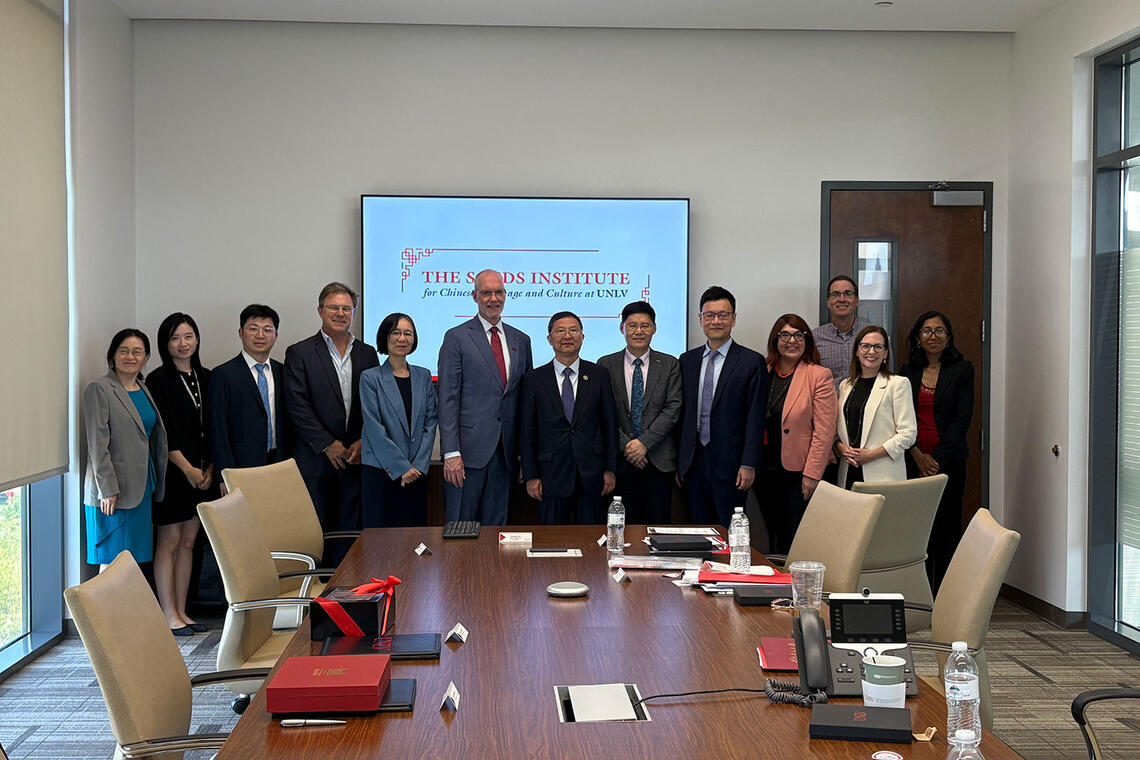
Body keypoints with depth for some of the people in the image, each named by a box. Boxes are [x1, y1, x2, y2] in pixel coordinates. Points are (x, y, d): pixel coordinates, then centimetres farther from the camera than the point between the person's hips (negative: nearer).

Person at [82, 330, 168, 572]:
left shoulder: (144, 389, 15)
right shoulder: (99, 389, -6)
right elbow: (97, 443, -12)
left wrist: (155, 484, 14)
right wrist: (107, 489, -17)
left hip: (142, 488, 7)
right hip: (112, 491, -7)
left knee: (135, 561, 7)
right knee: (113, 563, -4)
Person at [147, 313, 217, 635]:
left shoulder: (205, 378, 10)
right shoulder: (159, 380, -7)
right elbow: (162, 434, -11)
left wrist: (209, 469, 1)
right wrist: (187, 469, -13)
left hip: (202, 473, 6)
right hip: (172, 473, -6)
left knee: (188, 542, 10)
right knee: (169, 543, -1)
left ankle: (181, 612, 17)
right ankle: (169, 616, 5)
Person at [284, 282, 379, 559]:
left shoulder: (367, 354, 11)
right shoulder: (299, 353, 0)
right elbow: (297, 406, -8)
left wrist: (364, 442, -5)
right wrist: (328, 445, -12)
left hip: (354, 460, 3)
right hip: (315, 461, -3)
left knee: (347, 532, 7)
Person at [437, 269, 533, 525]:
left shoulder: (521, 340, 13)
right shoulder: (456, 338, -1)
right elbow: (448, 399, -6)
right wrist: (451, 452, -14)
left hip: (505, 452, 4)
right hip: (469, 448, -4)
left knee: (496, 526, 10)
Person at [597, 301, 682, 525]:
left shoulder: (670, 365, 6)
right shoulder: (606, 364, 5)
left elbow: (673, 408, -3)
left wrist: (644, 442, -13)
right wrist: (625, 446, -10)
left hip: (659, 460, 0)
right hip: (620, 460, 0)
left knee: (658, 528, 3)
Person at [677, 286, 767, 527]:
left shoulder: (752, 362, -2)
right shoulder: (687, 360, 11)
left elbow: (755, 418, -6)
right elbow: (682, 414, 11)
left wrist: (749, 465, -11)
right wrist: (678, 461, 8)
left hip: (729, 462, -4)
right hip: (693, 462, 4)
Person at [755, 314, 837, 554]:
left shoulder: (819, 376, -4)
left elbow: (824, 431, -8)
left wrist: (811, 475, -13)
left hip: (798, 472, -4)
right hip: (766, 471, 4)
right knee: (775, 537, 10)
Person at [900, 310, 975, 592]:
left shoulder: (962, 370, 3)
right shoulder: (907, 372, 11)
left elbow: (962, 418, -3)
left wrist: (937, 459, -10)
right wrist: (918, 456, -6)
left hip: (949, 460, -2)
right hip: (913, 461, 2)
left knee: (947, 525, -1)